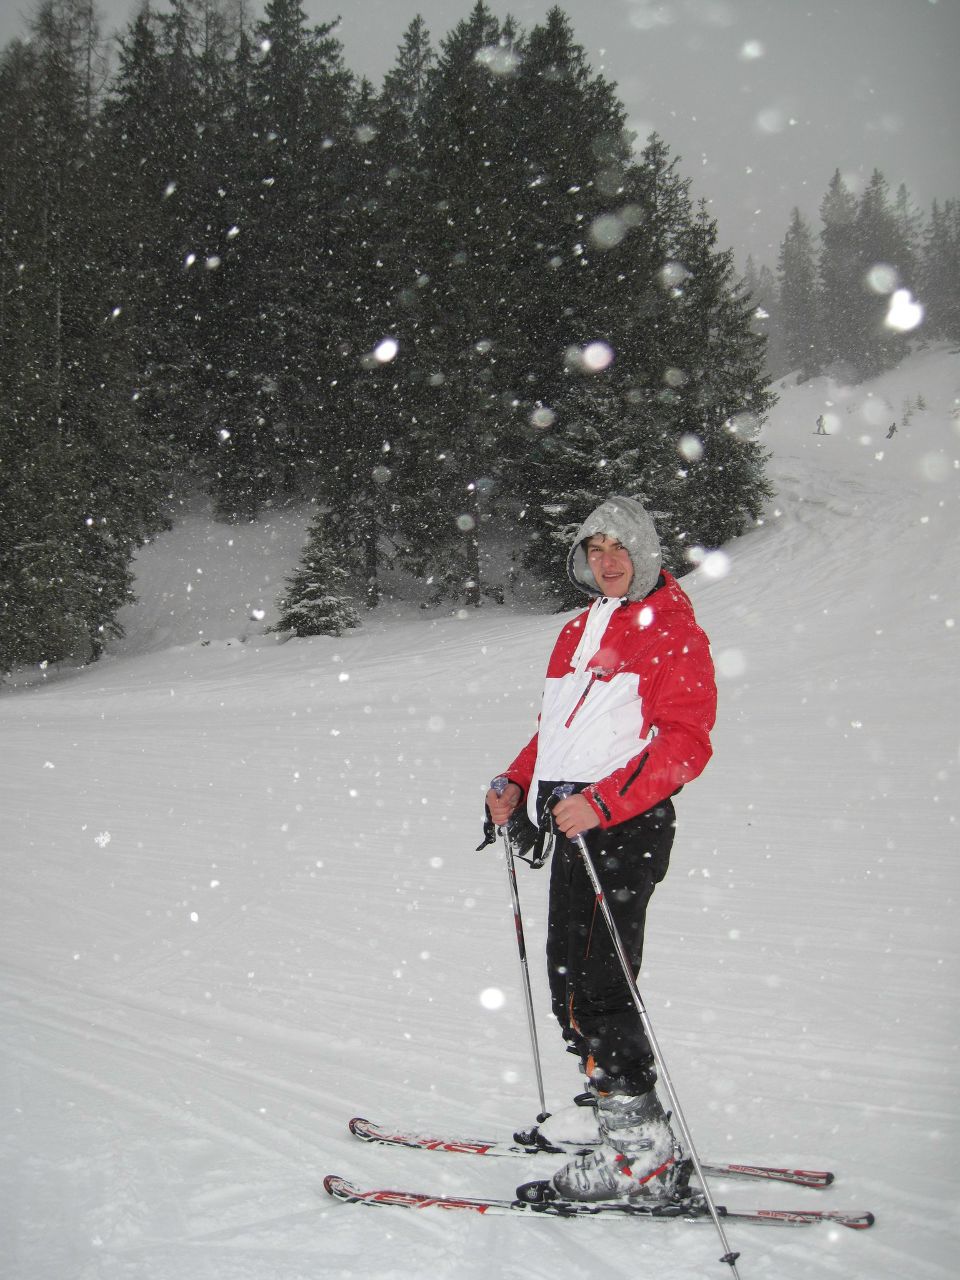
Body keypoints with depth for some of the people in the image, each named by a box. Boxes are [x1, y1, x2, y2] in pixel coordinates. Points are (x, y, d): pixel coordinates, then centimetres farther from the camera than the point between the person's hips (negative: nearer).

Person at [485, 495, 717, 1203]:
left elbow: (685, 741, -15)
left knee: (595, 985, -10)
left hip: (624, 826, -9)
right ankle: (636, 1135, 19)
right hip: (575, 826, 9)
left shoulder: (672, 629, -6)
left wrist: (602, 801, -25)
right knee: (568, 978, 9)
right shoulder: (579, 631, 19)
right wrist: (518, 782, 10)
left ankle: (645, 1157, 0)